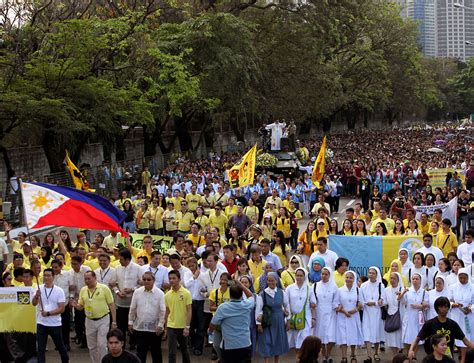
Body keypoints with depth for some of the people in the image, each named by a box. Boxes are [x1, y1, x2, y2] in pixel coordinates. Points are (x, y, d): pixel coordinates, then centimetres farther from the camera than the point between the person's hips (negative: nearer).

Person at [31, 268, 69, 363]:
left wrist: (48, 313, -20)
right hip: (41, 323, 1)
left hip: (55, 324, -1)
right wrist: (36, 296, -32)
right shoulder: (39, 289, 1)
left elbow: (62, 309, -9)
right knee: (41, 349, 0)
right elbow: (34, 303, -11)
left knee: (60, 347, 13)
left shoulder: (59, 291, -5)